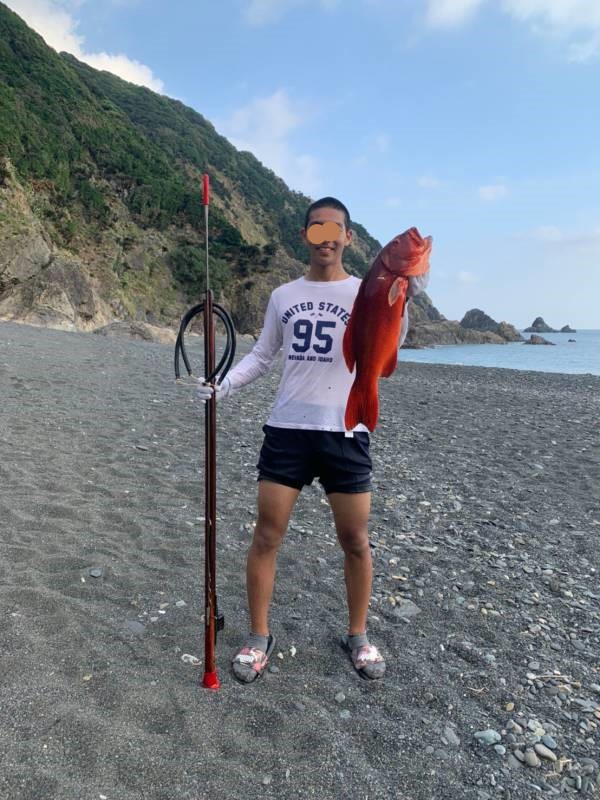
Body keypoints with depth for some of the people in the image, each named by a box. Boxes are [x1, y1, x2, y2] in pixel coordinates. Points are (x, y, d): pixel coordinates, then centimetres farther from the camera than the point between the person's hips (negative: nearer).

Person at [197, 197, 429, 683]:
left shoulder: (365, 292, 3)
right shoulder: (284, 296, 12)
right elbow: (263, 355, 16)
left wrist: (401, 298, -29)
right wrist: (225, 385, 0)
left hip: (345, 432, -2)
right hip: (287, 428, 2)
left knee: (356, 540, 8)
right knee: (267, 536, 4)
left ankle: (358, 636, 30)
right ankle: (259, 638, 23)